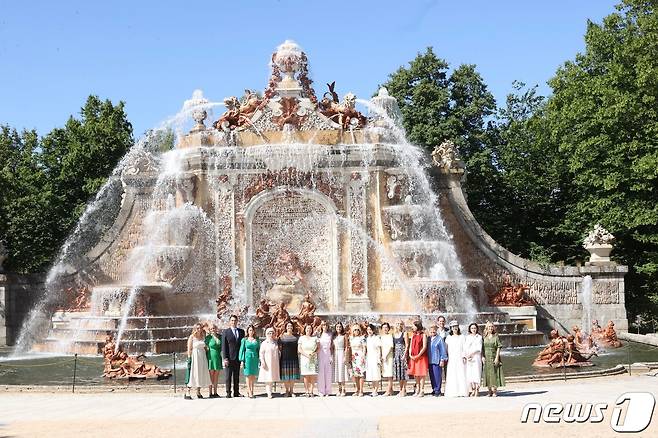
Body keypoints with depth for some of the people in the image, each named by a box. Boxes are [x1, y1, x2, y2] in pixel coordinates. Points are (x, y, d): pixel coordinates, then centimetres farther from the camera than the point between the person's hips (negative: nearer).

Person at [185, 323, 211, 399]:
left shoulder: (203, 337, 12)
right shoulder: (192, 337, -2)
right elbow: (189, 349, -5)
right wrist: (189, 358, -12)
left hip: (202, 357, 6)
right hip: (194, 356, -6)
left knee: (201, 374, 6)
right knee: (192, 374, -8)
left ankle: (198, 392, 14)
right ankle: (187, 393, -7)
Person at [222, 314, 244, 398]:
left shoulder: (241, 331, 11)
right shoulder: (225, 332, -1)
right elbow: (224, 346, -4)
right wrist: (225, 358, -11)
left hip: (238, 357, 4)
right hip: (229, 358, -4)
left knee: (237, 376, 9)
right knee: (228, 376, -1)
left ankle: (236, 392, 14)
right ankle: (228, 393, 2)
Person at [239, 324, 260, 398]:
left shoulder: (257, 340, 10)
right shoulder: (244, 340, 3)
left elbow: (259, 350, 12)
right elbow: (242, 350, 2)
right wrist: (242, 361, -5)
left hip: (255, 358, 3)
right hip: (247, 357, -3)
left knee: (253, 375, 2)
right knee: (248, 375, -5)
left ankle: (251, 390, 8)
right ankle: (250, 392, -5)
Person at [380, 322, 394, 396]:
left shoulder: (390, 336, -3)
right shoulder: (381, 337, 16)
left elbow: (390, 346, -10)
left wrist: (385, 355, -14)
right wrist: (381, 356, 5)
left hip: (389, 356, -7)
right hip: (383, 356, 7)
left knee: (389, 373, -8)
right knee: (386, 373, 6)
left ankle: (388, 391, -12)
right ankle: (391, 389, 12)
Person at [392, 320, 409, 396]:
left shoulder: (404, 334, -1)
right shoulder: (394, 334, 12)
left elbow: (407, 345, -6)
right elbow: (393, 345, 14)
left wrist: (404, 354, -15)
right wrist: (393, 354, 5)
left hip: (402, 353, -5)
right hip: (396, 353, 5)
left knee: (403, 370, -5)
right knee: (397, 371, 6)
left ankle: (404, 390, -2)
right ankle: (401, 389, 12)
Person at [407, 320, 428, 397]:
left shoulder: (423, 335, -4)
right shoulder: (413, 335, 15)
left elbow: (424, 347, -10)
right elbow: (410, 345, 14)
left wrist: (418, 355, -15)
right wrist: (410, 355, -1)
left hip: (421, 357, -6)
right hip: (413, 357, 6)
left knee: (421, 374, -4)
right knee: (415, 374, 7)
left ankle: (422, 391, -1)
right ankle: (417, 390, 13)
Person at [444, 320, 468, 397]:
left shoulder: (461, 337, 11)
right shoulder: (448, 338, 14)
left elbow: (464, 347, 5)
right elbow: (445, 348, 11)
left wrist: (464, 356, -7)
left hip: (460, 359, -1)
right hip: (451, 359, 1)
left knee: (461, 374, -7)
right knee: (452, 375, -5)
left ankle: (462, 392, -8)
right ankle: (453, 392, -6)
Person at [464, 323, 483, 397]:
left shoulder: (479, 337, 7)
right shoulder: (467, 337, 16)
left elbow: (479, 348, -2)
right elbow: (465, 347, 9)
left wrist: (471, 354, -12)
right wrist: (465, 355, -7)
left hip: (476, 357, -3)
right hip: (468, 358, 3)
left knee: (476, 373, -9)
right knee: (469, 373, -4)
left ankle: (477, 391, -9)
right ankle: (471, 390, -3)